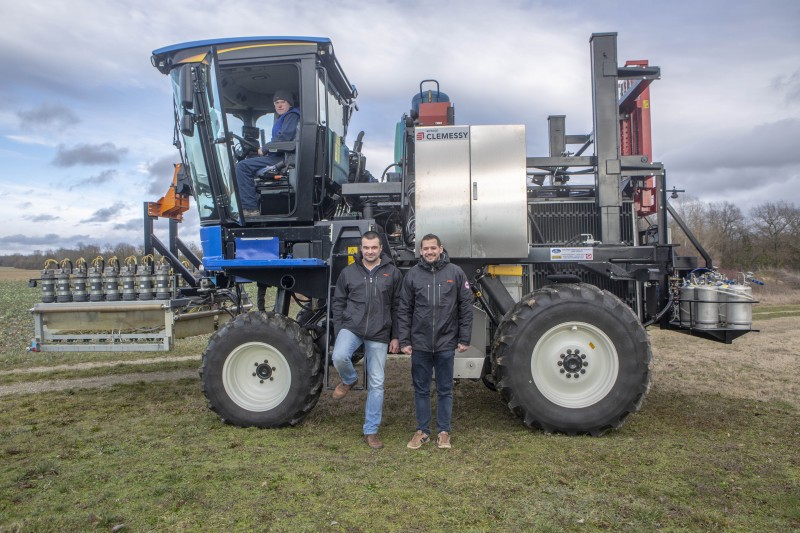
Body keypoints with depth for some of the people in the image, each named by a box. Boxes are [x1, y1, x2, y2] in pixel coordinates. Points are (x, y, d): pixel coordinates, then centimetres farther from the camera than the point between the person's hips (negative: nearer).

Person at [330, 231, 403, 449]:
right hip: (351, 327, 0)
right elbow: (338, 304, 9)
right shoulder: (348, 272, 5)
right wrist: (339, 332, 2)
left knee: (376, 383, 4)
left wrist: (395, 337, 1)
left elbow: (397, 307, 5)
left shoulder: (393, 273, 3)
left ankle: (371, 431, 19)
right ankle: (349, 380, 6)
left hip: (379, 335, 0)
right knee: (339, 357, -30)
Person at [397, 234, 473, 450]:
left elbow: (466, 307, 1)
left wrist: (464, 339, -2)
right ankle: (422, 430, 25)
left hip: (446, 344, -1)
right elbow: (404, 310, 3)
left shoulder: (455, 273, 0)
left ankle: (444, 432, 23)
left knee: (444, 390, 10)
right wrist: (404, 341, -1)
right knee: (421, 389, 11)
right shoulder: (412, 274, 1)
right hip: (420, 344, 1)